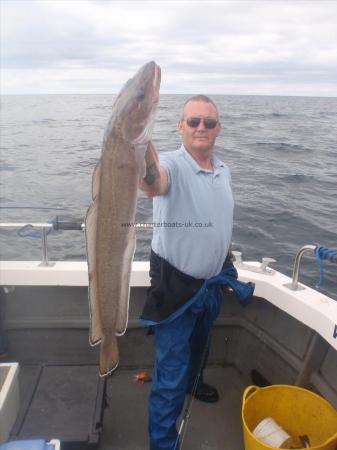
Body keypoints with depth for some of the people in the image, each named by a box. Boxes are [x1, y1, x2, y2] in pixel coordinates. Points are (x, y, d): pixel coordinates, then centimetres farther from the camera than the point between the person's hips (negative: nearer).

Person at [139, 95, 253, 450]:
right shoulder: (173, 165, -20)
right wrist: (144, 145, -66)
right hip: (175, 284, -7)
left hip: (213, 281, 7)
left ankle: (193, 382, 61)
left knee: (200, 343, 31)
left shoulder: (224, 171, 4)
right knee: (171, 368, 3)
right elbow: (153, 183, -46)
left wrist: (227, 268, 19)